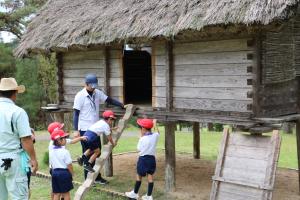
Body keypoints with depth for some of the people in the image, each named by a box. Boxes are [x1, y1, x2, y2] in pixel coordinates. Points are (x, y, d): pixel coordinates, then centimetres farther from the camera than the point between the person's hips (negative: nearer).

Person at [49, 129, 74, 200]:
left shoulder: (51, 151, 4)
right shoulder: (65, 151, -15)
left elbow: (51, 164, 10)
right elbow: (69, 165, -12)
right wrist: (71, 174, 0)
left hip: (54, 173, 6)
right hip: (64, 172, -6)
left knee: (56, 193, 11)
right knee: (66, 193, 6)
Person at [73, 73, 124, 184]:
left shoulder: (97, 93, 3)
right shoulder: (80, 96, -12)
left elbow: (109, 100, 4)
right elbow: (76, 113, -11)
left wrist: (122, 105, -9)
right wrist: (76, 130, -15)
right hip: (85, 129, -6)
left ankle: (97, 177, 24)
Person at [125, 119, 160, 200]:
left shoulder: (142, 139, -17)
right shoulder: (155, 136, -4)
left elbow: (139, 149, -6)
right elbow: (158, 132, 19)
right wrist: (154, 124, 32)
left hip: (143, 159, -4)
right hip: (152, 159, 4)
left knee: (139, 176, 10)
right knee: (150, 177, 8)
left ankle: (135, 193, 23)